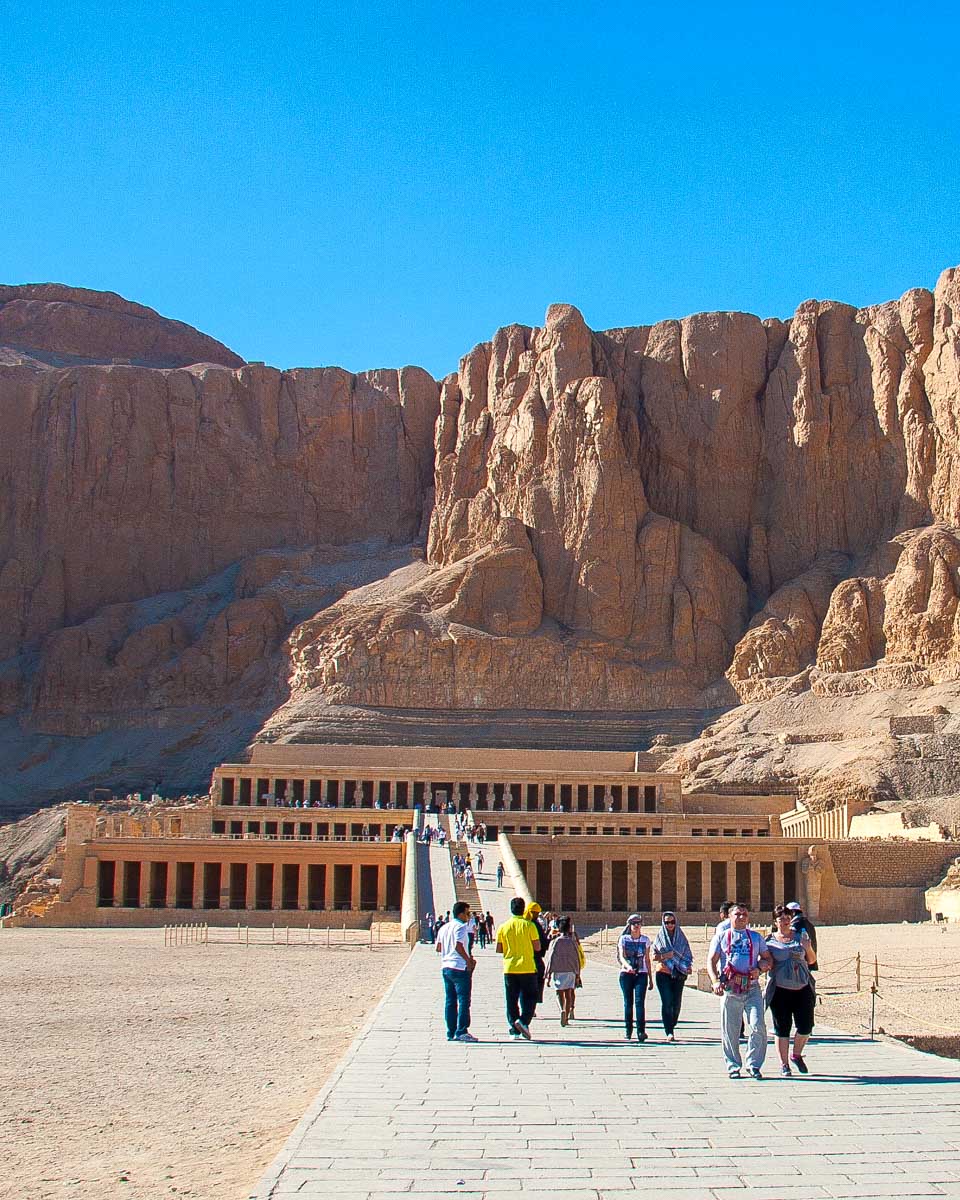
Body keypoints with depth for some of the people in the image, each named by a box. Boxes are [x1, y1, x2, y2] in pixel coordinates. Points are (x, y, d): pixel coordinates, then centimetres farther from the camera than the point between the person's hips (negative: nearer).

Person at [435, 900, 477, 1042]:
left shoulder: (444, 927, 15)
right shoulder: (460, 926, -11)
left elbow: (438, 948, 16)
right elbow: (458, 945, -23)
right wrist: (468, 960, -14)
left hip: (446, 967, 8)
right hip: (460, 968, -8)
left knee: (450, 1001, 10)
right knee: (463, 1000, -5)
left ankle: (451, 1033, 10)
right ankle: (462, 1032, -9)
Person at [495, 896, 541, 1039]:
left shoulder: (503, 927, 0)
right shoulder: (529, 925, -7)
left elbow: (498, 949, 2)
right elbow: (537, 947, -6)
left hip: (509, 968, 2)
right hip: (527, 968, -2)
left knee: (511, 1000, 9)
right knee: (529, 997, 7)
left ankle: (514, 1029, 8)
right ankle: (523, 1021, -14)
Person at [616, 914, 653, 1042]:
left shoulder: (645, 940, 9)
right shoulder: (624, 939, 4)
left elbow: (647, 960, 13)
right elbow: (621, 956, -9)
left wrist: (650, 979, 13)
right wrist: (628, 966, -30)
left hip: (641, 974, 0)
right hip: (626, 974, 0)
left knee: (640, 1002, -13)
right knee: (628, 1002, 3)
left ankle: (641, 1031, -16)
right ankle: (628, 1030, 15)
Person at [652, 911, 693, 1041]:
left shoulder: (681, 937, 10)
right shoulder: (660, 937, 6)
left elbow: (688, 955, 11)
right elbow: (655, 956, 4)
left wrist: (688, 966, -7)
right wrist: (665, 956, -16)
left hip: (679, 974, 2)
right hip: (663, 973, -2)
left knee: (676, 1003, 3)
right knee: (667, 1002, -11)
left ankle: (671, 1027, 24)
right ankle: (669, 1032, -14)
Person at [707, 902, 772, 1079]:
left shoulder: (756, 937, 18)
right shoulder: (721, 937, 13)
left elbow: (768, 959, 17)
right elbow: (711, 961, 6)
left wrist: (759, 968, -5)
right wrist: (715, 981, -10)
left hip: (752, 989, 1)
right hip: (729, 989, -1)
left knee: (758, 1027, -10)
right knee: (729, 1031, 1)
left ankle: (753, 1065, 2)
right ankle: (733, 1066, 12)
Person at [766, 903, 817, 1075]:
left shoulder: (801, 935, 9)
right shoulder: (770, 941, 3)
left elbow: (811, 960, 15)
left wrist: (808, 949, -5)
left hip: (803, 988, 2)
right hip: (780, 990, -2)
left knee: (806, 1027, -1)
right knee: (782, 1028, 1)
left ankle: (796, 1055, 25)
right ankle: (784, 1064, 12)